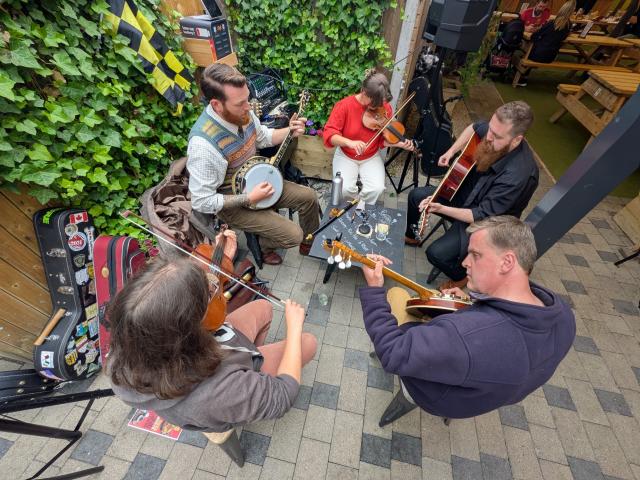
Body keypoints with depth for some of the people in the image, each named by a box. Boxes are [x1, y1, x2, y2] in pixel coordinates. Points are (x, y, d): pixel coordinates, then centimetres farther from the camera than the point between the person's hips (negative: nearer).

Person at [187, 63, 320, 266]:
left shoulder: (241, 112, -11)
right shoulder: (203, 144, -33)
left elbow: (263, 137, 9)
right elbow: (202, 202, -27)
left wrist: (289, 131, -9)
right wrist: (250, 198, -25)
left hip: (256, 179, 7)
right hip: (232, 203, -7)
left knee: (309, 197, 4)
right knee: (292, 235, -14)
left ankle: (310, 242, 29)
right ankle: (264, 245, 21)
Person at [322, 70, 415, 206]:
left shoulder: (385, 108, -7)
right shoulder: (344, 105, -17)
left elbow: (384, 139, -1)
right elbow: (328, 133, -23)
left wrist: (400, 144, -22)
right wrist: (350, 142, -39)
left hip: (371, 157, 2)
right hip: (346, 156, -2)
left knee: (377, 188, -22)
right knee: (345, 188, -26)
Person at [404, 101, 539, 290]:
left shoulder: (518, 175, -36)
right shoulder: (495, 131, -16)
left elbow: (482, 216, -30)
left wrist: (441, 209, -38)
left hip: (484, 224, -7)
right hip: (466, 193, 8)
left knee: (436, 253, -23)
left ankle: (460, 277, 13)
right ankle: (411, 236, 33)